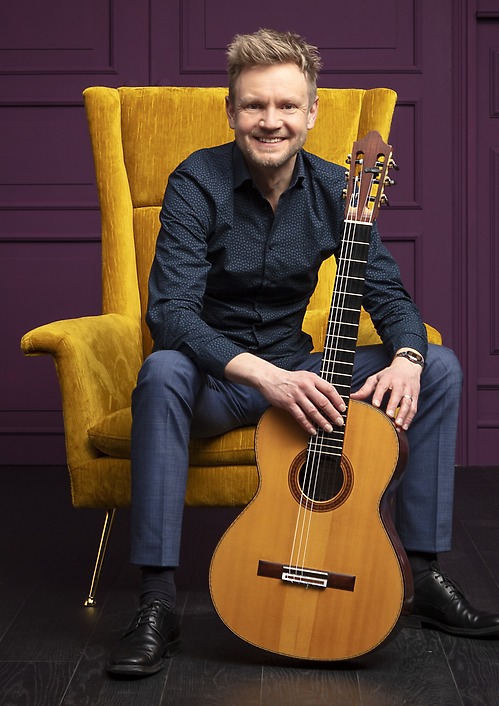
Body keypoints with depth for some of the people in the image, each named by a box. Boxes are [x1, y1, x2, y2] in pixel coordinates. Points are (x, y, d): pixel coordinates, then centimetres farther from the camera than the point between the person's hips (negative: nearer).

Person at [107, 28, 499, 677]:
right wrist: (266, 377, -41)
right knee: (162, 372, -39)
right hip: (213, 380, -4)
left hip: (296, 374, 4)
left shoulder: (333, 189, -2)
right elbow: (170, 311, -26)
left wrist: (406, 359, -25)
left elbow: (388, 292, -1)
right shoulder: (198, 185, -15)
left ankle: (425, 575, -4)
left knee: (441, 368, -11)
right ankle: (157, 605, -34)